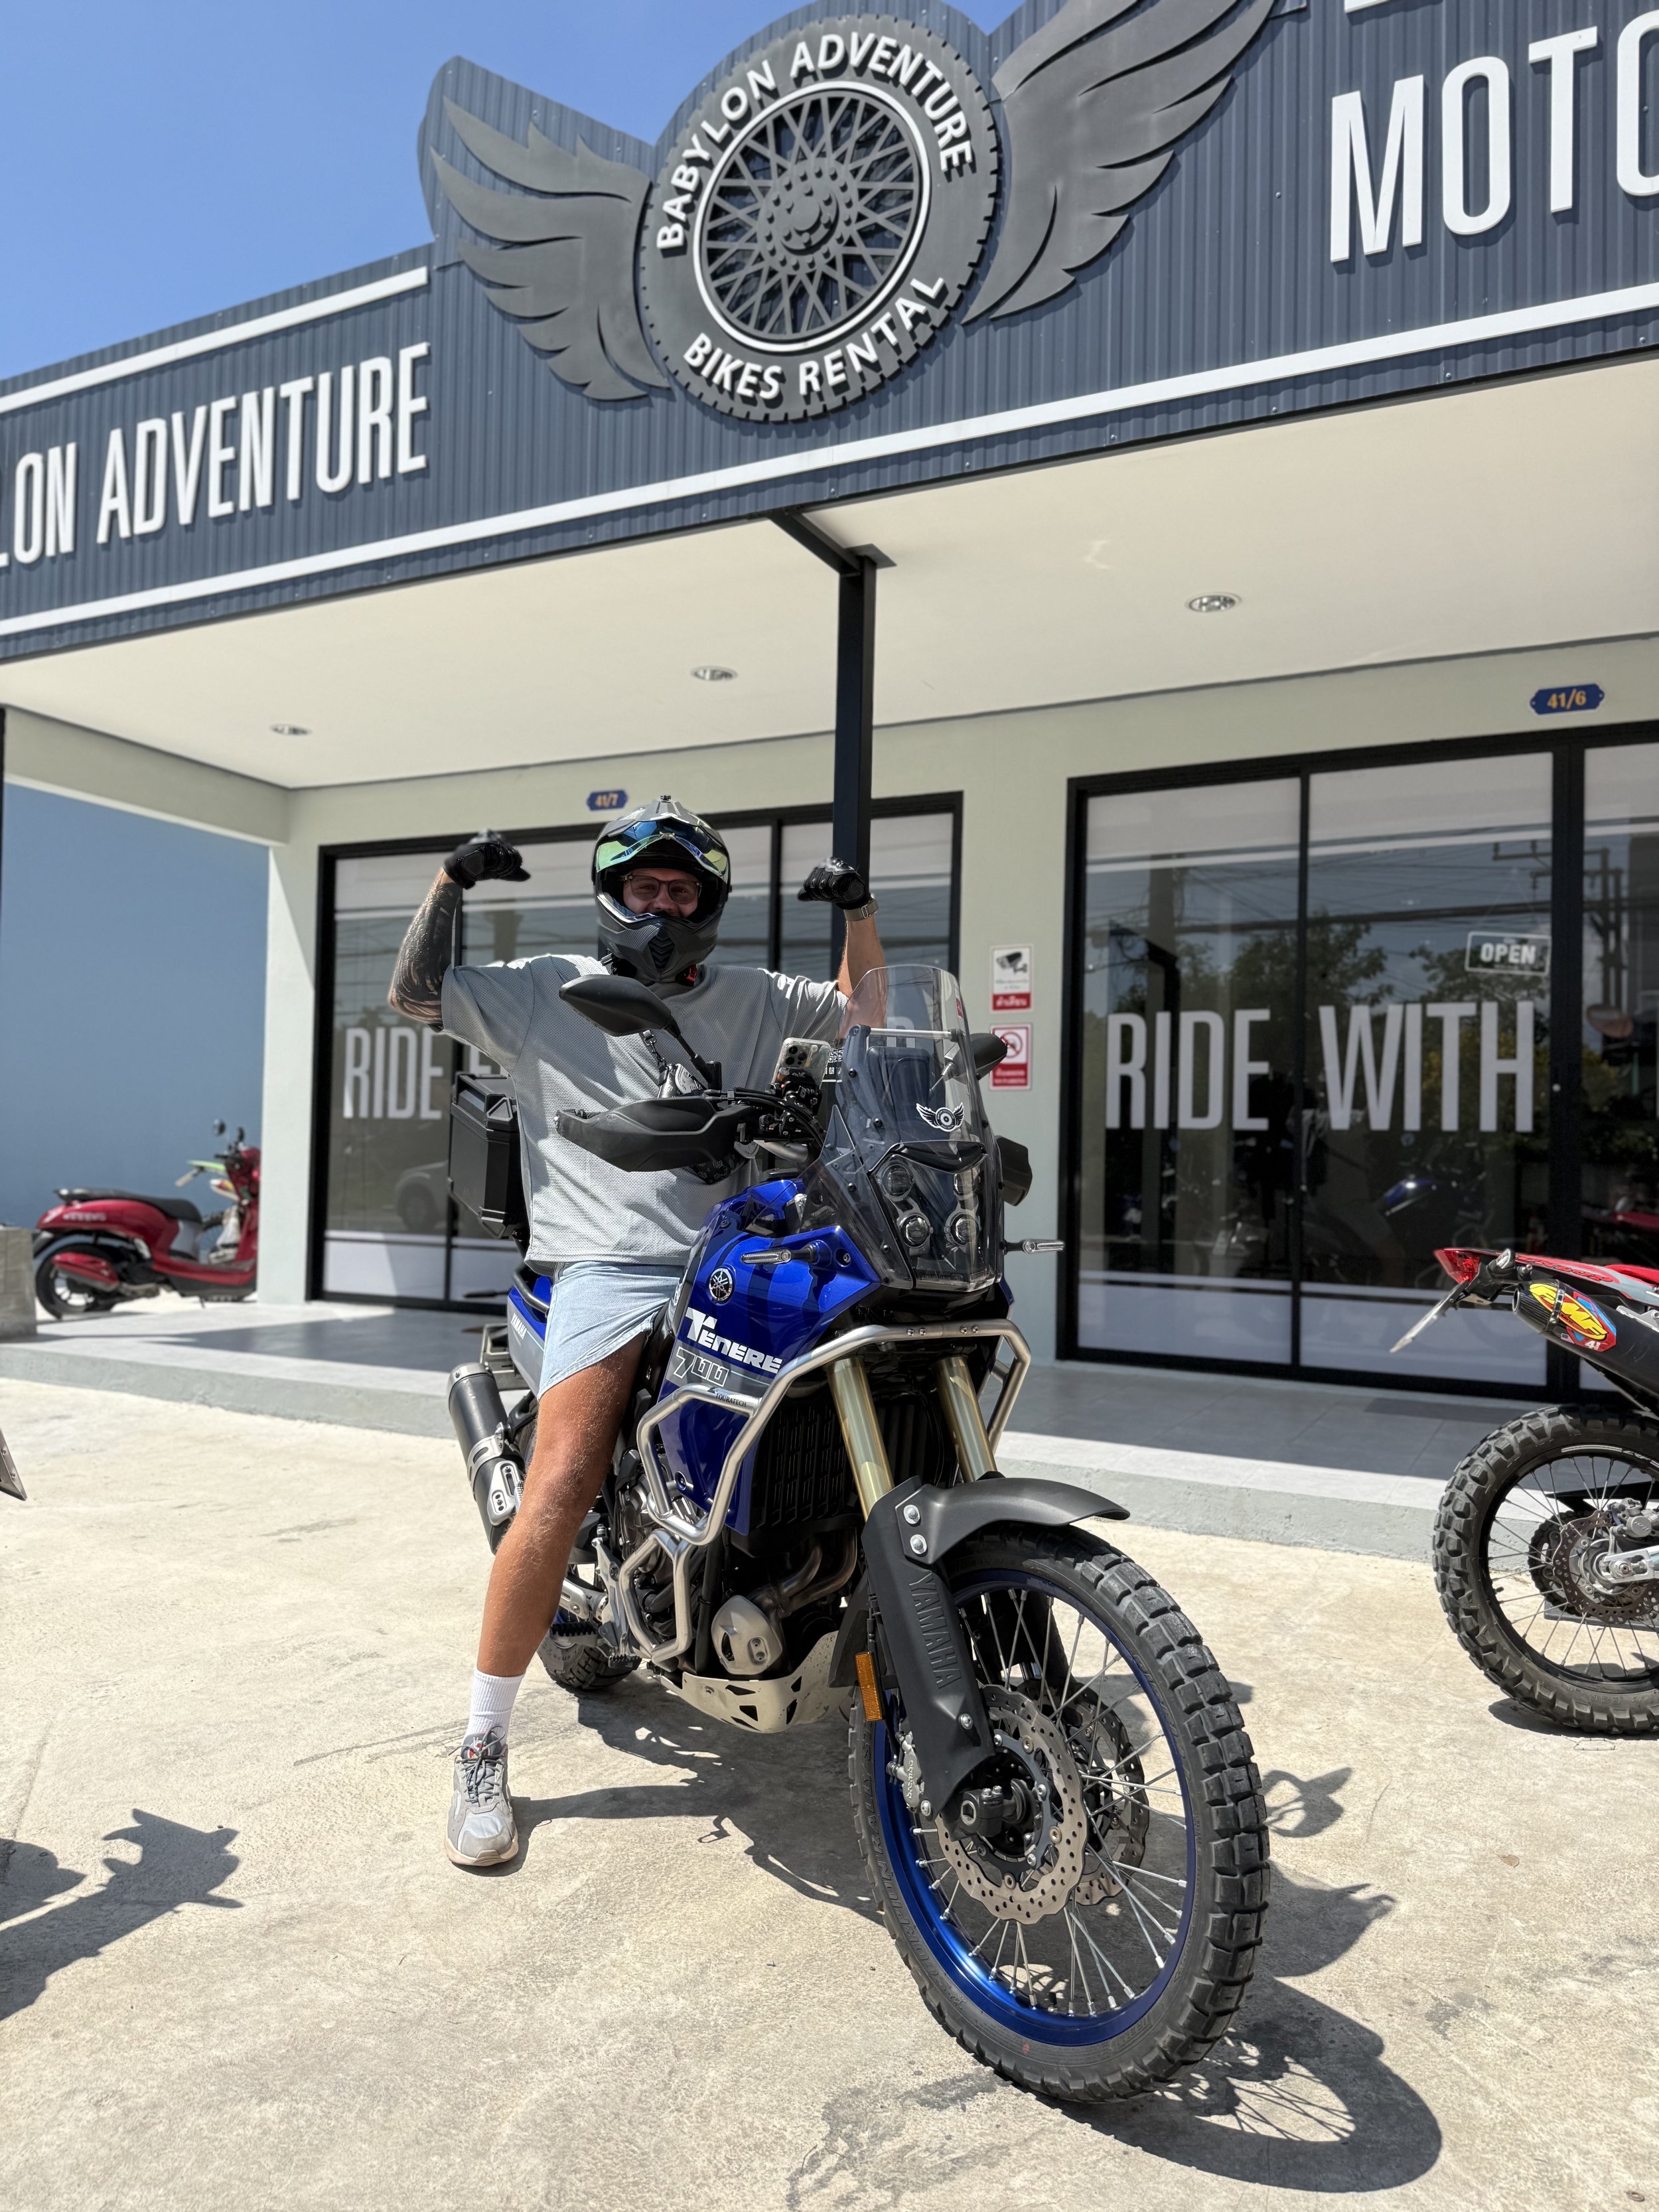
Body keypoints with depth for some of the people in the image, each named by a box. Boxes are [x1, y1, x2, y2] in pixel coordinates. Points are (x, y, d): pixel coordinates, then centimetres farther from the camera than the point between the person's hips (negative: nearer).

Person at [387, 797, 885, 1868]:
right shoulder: (546, 990, 11)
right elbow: (415, 994, 8)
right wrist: (452, 881, -1)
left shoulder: (751, 999, 19)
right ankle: (483, 1750, -4)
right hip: (610, 1269, -3)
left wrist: (861, 911, 12)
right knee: (560, 1493, -19)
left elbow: (863, 1007, 27)